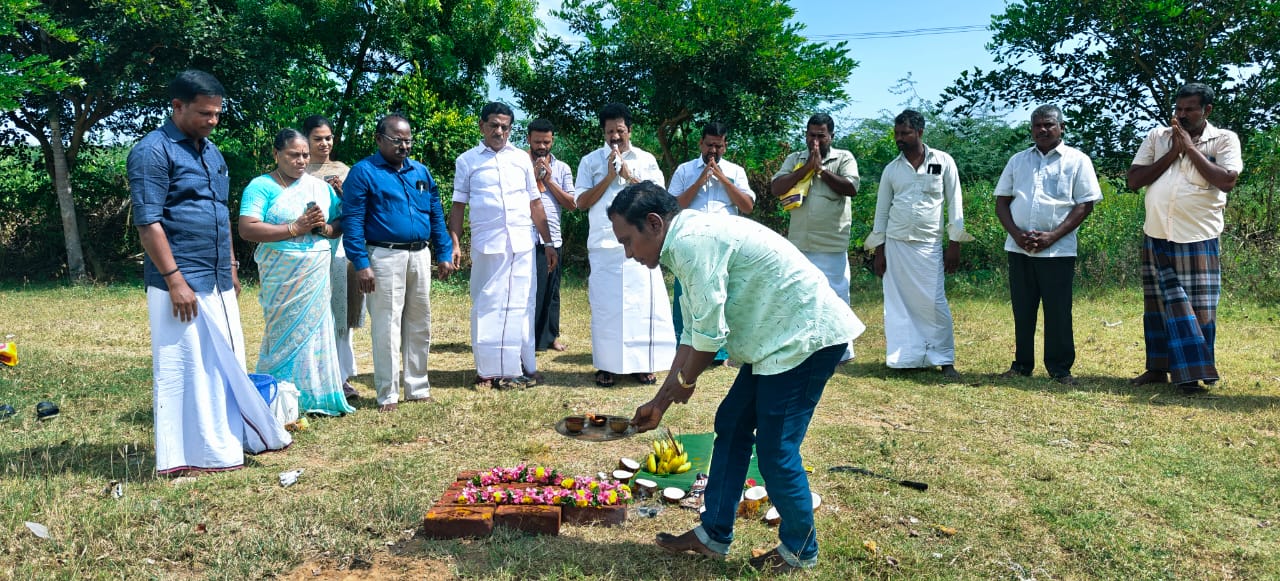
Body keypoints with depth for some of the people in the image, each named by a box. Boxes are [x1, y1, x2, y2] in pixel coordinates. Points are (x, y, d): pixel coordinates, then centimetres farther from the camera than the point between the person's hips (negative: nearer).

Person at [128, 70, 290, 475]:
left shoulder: (211, 151, 16)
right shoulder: (153, 151, -9)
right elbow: (148, 222, -15)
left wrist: (231, 268, 20)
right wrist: (175, 280, -19)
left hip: (218, 282, 8)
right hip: (182, 283, -8)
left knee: (226, 362, 13)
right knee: (185, 366, -1)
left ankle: (232, 438, 25)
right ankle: (187, 455, 8)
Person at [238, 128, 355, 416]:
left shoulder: (320, 186, 12)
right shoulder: (261, 186, -3)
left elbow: (340, 225, 15)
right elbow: (247, 229, -15)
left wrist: (323, 228, -8)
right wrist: (295, 228, -18)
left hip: (317, 274, 4)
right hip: (281, 277, -4)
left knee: (315, 330, 6)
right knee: (285, 333, 1)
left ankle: (314, 396, 15)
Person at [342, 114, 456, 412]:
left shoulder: (421, 172, 14)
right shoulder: (363, 172, -3)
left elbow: (436, 216, 16)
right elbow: (352, 221, -9)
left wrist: (444, 254, 9)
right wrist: (360, 264, -16)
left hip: (420, 256, 6)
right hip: (385, 257, -5)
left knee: (419, 325, 11)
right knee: (387, 327, -3)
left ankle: (417, 388, 21)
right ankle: (388, 395, 6)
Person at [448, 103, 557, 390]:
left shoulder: (521, 158, 13)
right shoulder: (467, 161, 6)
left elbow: (535, 203, 14)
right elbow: (458, 206, 6)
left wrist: (548, 242, 11)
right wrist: (454, 244, -4)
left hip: (522, 245, 2)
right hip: (486, 246, -2)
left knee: (520, 306, 4)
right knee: (487, 307, 1)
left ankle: (519, 368, 12)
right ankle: (488, 371, 8)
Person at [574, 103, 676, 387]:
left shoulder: (646, 159, 9)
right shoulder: (591, 161, 9)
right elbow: (581, 201, 2)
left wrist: (629, 175, -7)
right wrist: (608, 178, -8)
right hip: (603, 245, 0)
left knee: (643, 303, -2)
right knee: (604, 305, 1)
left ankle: (642, 363, 8)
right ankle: (606, 365, 9)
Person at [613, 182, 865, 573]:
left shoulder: (692, 241, -20)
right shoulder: (688, 244, 13)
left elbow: (710, 332, -19)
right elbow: (694, 331, 17)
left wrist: (684, 380, 0)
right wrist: (659, 402, 17)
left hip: (805, 335, -11)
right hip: (780, 336, 11)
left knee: (775, 449, -4)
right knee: (731, 425, 12)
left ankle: (799, 551, 16)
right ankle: (713, 535, 22)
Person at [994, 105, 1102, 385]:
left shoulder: (1077, 160, 2)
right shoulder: (1018, 160, 12)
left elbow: (1085, 204, -3)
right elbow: (1002, 201, 10)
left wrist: (1052, 237, -13)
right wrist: (1016, 233, -7)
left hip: (1057, 250, -3)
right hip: (1018, 248, 3)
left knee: (1058, 312, 0)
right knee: (1022, 310, 8)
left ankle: (1060, 369, 10)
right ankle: (1022, 364, 18)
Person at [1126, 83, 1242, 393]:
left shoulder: (1225, 139, -1)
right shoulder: (1157, 137, 6)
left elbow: (1226, 181, -16)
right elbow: (1133, 179, 0)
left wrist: (1191, 148, -12)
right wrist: (1172, 154, -8)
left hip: (1197, 240, -3)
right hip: (1156, 237, 3)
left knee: (1198, 308, 1)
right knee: (1159, 306, 9)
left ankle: (1197, 373, 10)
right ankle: (1158, 368, 18)